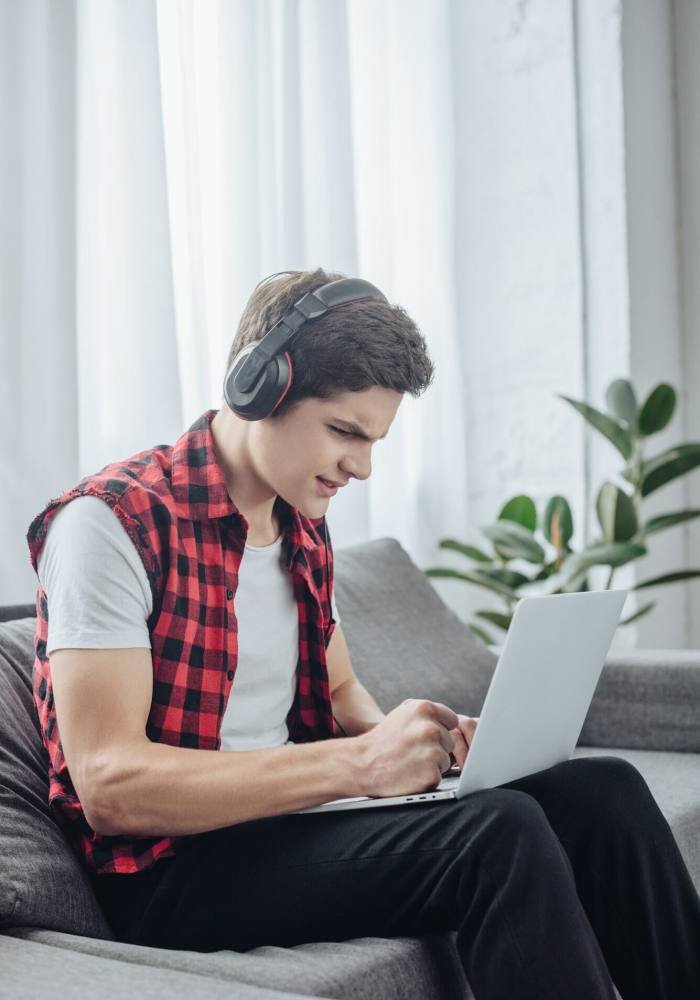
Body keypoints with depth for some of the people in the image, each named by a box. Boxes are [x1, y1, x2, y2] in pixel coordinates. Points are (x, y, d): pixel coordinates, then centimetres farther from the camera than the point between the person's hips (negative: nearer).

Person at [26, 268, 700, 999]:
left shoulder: (304, 530, 11)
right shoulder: (113, 520, -15)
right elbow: (109, 785, -22)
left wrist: (405, 739, -3)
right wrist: (358, 762, -26)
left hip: (285, 822, 8)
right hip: (170, 871, -8)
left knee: (601, 791, -5)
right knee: (499, 832, -28)